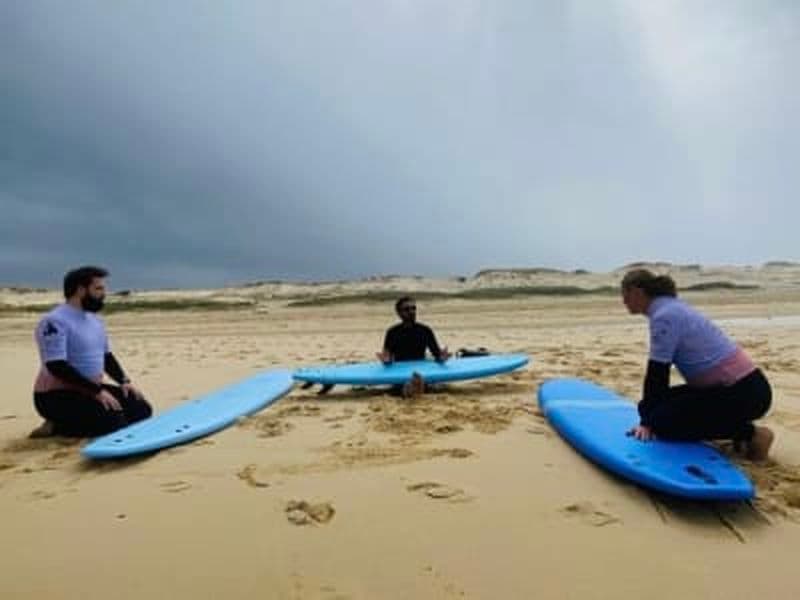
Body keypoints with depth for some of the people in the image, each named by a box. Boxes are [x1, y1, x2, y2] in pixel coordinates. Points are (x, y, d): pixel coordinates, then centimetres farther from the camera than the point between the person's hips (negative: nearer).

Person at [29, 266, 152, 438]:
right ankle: (57, 427, -3)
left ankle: (71, 421, 8)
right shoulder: (55, 321, -18)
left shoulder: (94, 320, 11)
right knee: (114, 422, -25)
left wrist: (124, 381, 2)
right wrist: (97, 391, -26)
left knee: (142, 409, 1)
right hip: (57, 395, -9)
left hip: (89, 389, 9)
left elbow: (107, 356, 18)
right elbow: (57, 367, -25)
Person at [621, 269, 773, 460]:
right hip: (740, 387, 9)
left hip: (744, 393, -9)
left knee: (662, 421, -9)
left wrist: (646, 422, -8)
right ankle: (739, 427, 12)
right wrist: (648, 410, 20)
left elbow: (657, 374, -17)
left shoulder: (664, 316, -21)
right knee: (660, 405, 10)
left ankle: (750, 433, -1)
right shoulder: (671, 307, 8)